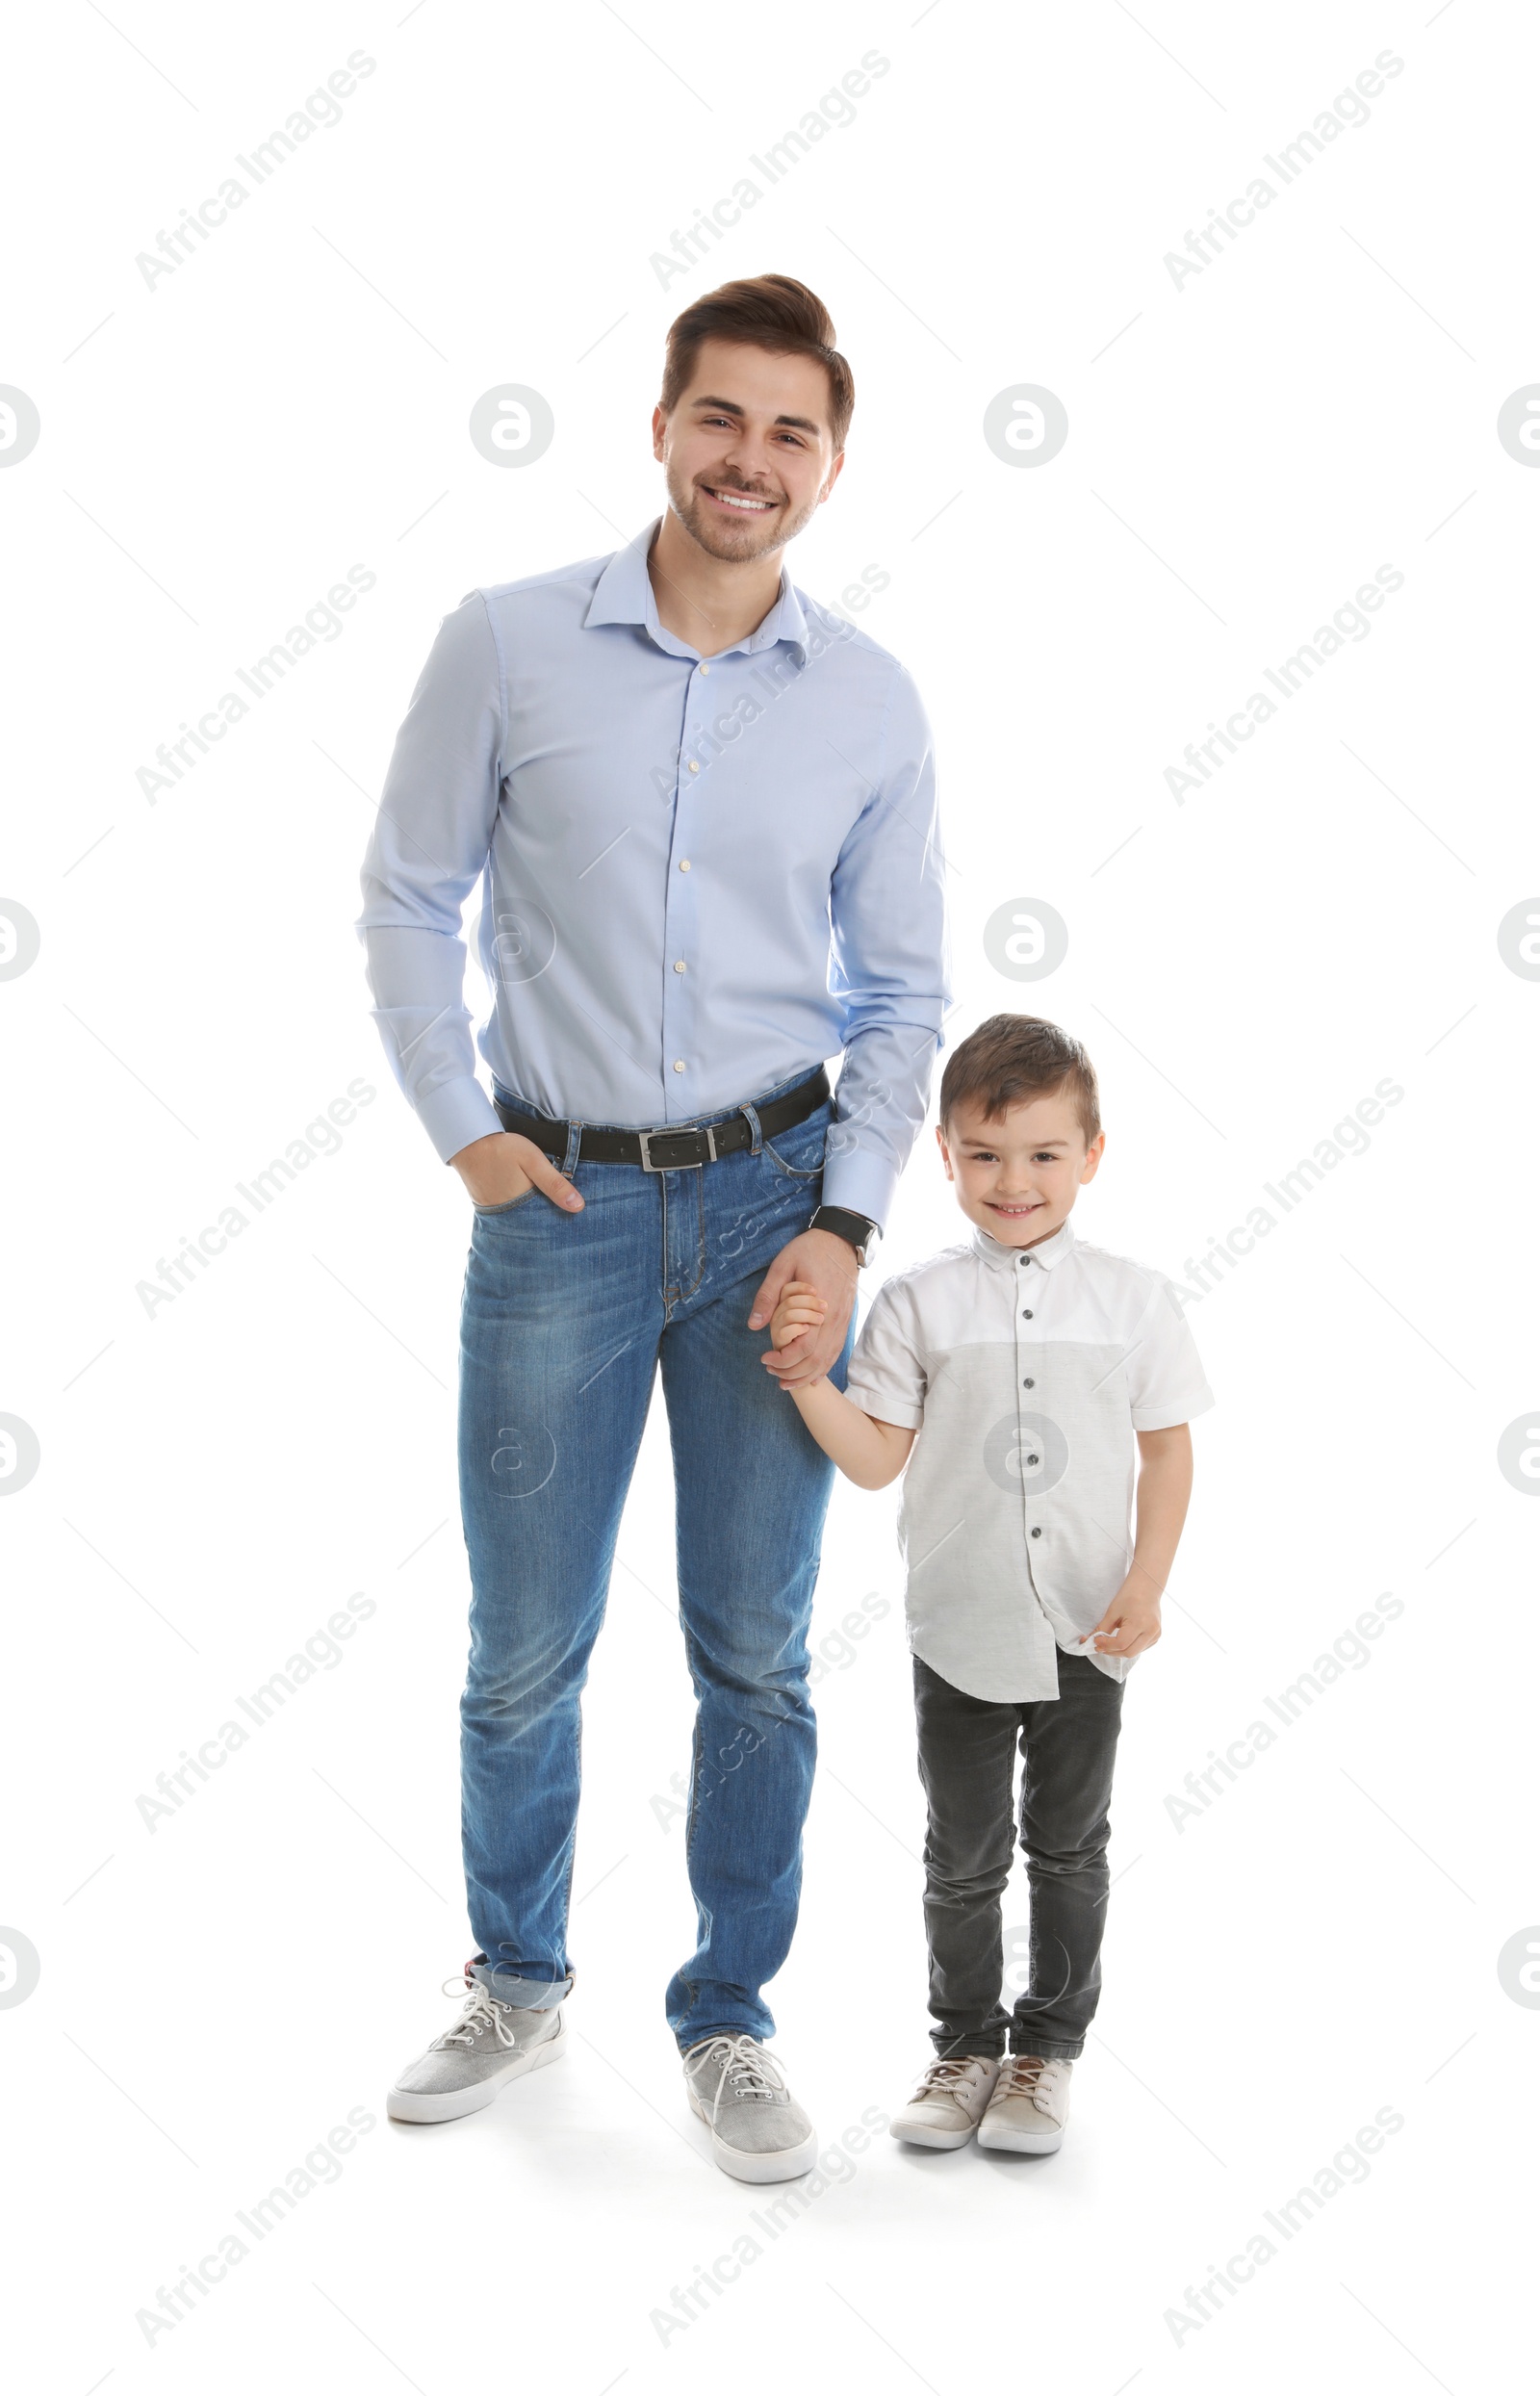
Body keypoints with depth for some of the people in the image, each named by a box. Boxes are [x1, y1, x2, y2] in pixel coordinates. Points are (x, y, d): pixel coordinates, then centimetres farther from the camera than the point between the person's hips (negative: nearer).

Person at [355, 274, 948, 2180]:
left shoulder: (871, 701, 1)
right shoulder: (506, 643, -3)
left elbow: (902, 994, 6)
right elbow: (407, 904, 5)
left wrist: (846, 1223, -4)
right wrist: (461, 1130, -4)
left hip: (774, 1199, 1)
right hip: (558, 1201, -1)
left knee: (754, 1654, 8)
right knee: (523, 1653, 9)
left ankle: (727, 2022, 27)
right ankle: (517, 1986, 33)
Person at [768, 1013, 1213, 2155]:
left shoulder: (1135, 1298, -1)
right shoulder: (919, 1304, -3)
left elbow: (1168, 1451, 2)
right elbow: (877, 1458, -3)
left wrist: (1146, 1586, -7)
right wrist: (807, 1372, -18)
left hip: (1086, 1636, 0)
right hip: (961, 1634, 0)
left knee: (1069, 1849, 12)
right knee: (964, 1855, 11)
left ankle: (1049, 2046, 27)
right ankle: (966, 2044, 28)